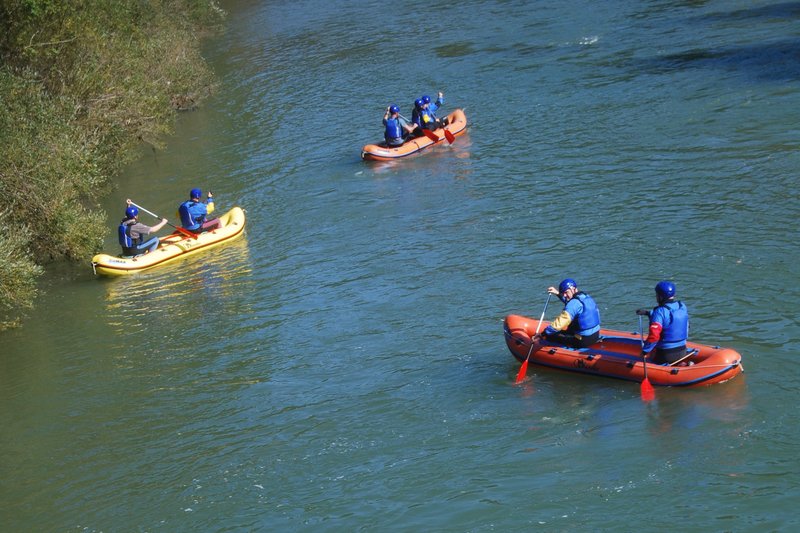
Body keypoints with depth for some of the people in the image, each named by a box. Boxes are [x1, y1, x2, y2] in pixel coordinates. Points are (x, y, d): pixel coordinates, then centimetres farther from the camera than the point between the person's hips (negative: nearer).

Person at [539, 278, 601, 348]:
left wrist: (543, 334, -17)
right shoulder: (586, 297, 9)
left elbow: (559, 324, -23)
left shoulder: (574, 303, -19)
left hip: (583, 340, -9)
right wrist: (558, 294, 30)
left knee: (550, 336, -1)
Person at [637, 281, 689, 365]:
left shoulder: (660, 311, -19)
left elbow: (653, 336, -26)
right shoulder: (682, 307, 3)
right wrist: (648, 313, 24)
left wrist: (645, 351, -14)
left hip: (666, 354, -7)